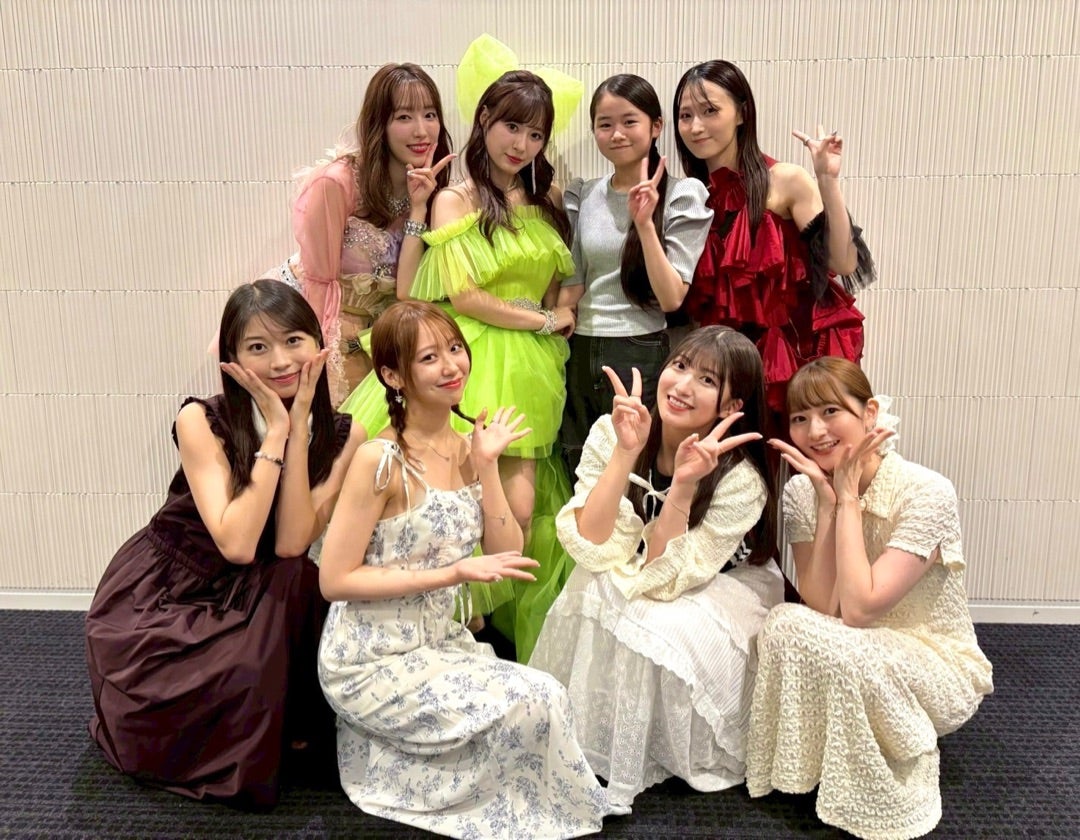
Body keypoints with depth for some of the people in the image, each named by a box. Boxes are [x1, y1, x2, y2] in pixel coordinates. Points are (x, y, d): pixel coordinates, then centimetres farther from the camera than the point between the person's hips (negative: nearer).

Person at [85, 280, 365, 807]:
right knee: (242, 676, -29)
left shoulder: (342, 435, -11)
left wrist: (297, 429, -27)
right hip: (157, 597, -3)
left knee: (297, 583, -28)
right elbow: (237, 544, -31)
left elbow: (292, 544, -22)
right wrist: (276, 431, -30)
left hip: (260, 599, 4)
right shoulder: (201, 422, -20)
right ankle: (232, 760, 7)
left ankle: (291, 725, -1)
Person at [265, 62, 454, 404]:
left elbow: (406, 293, -15)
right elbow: (319, 282, -16)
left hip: (368, 332, 5)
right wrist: (324, 357, -11)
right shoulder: (335, 182, -24)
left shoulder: (429, 188, -7)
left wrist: (419, 208, -23)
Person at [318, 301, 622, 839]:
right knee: (536, 701, -16)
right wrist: (454, 572, -21)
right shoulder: (381, 460, -19)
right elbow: (335, 580, -17)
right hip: (374, 661, -7)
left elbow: (507, 557, 0)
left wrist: (486, 466, -9)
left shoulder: (466, 449, 2)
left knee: (541, 699, -6)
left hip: (440, 645, 7)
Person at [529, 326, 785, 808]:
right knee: (592, 593, -28)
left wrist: (683, 486, -39)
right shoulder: (610, 433, -19)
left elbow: (662, 578, -28)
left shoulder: (740, 480, -26)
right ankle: (587, 739, -6)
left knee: (662, 628, -31)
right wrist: (626, 453, -33)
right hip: (625, 586, 3)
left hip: (724, 587, -2)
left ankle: (664, 756, -2)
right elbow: (592, 548, -26)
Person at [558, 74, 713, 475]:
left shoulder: (682, 194, -4)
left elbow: (672, 298, -11)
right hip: (580, 354, 4)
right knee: (578, 472, 13)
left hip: (642, 355, -4)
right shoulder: (582, 196, 7)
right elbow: (572, 284, 9)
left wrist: (645, 223, -19)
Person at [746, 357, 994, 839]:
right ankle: (800, 762, -2)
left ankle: (882, 796, -5)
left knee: (842, 652, -33)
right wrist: (827, 502, -23)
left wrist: (848, 497, -27)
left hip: (938, 666, -4)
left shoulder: (926, 493, -24)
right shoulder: (801, 492, -8)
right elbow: (821, 608, -16)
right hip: (859, 653, 4)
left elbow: (858, 610, -30)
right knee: (785, 623, -26)